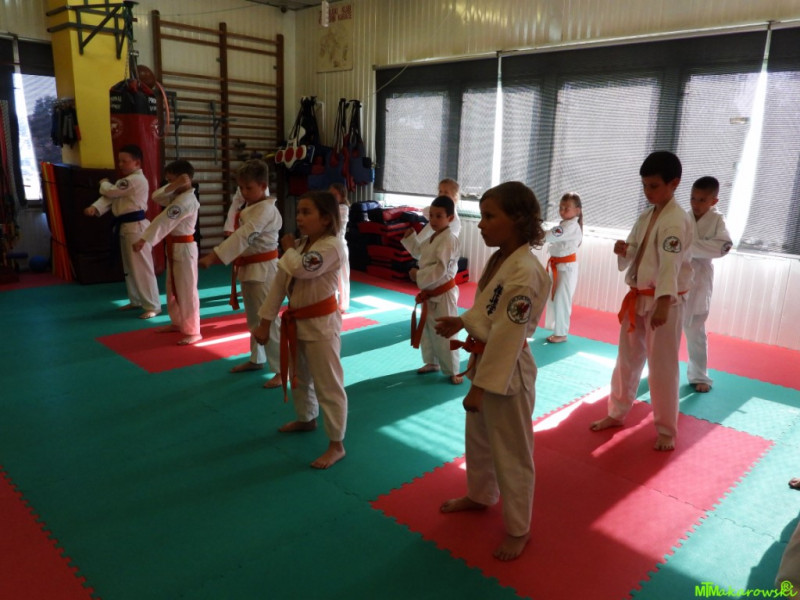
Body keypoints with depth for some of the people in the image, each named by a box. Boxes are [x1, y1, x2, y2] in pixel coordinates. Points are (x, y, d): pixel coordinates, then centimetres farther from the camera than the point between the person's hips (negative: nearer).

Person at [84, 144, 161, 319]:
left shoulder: (136, 180, -16)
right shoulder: (127, 180, 17)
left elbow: (110, 191, -14)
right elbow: (109, 197, 8)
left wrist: (104, 183, 9)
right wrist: (95, 208, -10)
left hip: (136, 227, -11)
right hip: (126, 227, 11)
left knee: (142, 267, -9)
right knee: (130, 267, 18)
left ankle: (153, 306, -4)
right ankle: (136, 300, 30)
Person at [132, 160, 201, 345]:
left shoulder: (186, 200, -21)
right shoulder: (178, 195, 11)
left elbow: (163, 222, -26)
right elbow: (156, 197, 1)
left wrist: (143, 240, -29)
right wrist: (172, 187, -15)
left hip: (184, 248, -10)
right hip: (174, 247, 10)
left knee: (187, 290, -6)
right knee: (173, 288, 19)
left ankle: (193, 332, 0)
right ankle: (178, 322, 33)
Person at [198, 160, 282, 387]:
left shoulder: (265, 209, -19)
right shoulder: (250, 207, 12)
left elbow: (243, 237, -29)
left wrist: (213, 256, -33)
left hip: (263, 269, -10)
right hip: (249, 268, 10)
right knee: (253, 319, 20)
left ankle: (282, 369, 2)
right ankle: (256, 359, 35)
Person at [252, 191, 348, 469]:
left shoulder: (332, 246, -20)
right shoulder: (300, 244, 7)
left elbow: (301, 268, -35)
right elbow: (280, 282, 6)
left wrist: (289, 248, -13)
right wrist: (265, 320, 4)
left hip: (321, 323, -9)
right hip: (296, 320, 9)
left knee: (328, 384, -1)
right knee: (298, 376, 25)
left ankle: (336, 445, 12)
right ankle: (306, 419, 50)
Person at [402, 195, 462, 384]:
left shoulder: (449, 240, -22)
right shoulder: (432, 238, 8)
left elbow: (440, 269, -29)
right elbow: (418, 252, 24)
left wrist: (419, 275, -23)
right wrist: (410, 237, 10)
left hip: (443, 295, -9)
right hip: (429, 293, 10)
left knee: (444, 334, -1)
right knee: (426, 330, 21)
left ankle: (452, 371, 15)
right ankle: (432, 362, 39)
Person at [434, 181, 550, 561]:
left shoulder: (525, 272, -26)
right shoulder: (498, 259, 4)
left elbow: (508, 337, -25)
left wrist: (481, 386, -22)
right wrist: (461, 322, 2)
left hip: (507, 372, -9)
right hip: (483, 360, 10)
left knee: (511, 453, 8)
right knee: (478, 437, 26)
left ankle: (518, 529, 28)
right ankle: (480, 496, 51)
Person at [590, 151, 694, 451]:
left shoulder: (676, 220, -16)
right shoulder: (646, 216, 10)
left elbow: (671, 263, -28)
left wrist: (663, 303, -37)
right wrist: (624, 250, -9)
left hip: (665, 301, -8)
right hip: (637, 299, 8)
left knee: (662, 366, 1)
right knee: (627, 359, 16)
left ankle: (666, 430, 18)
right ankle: (617, 413, 33)